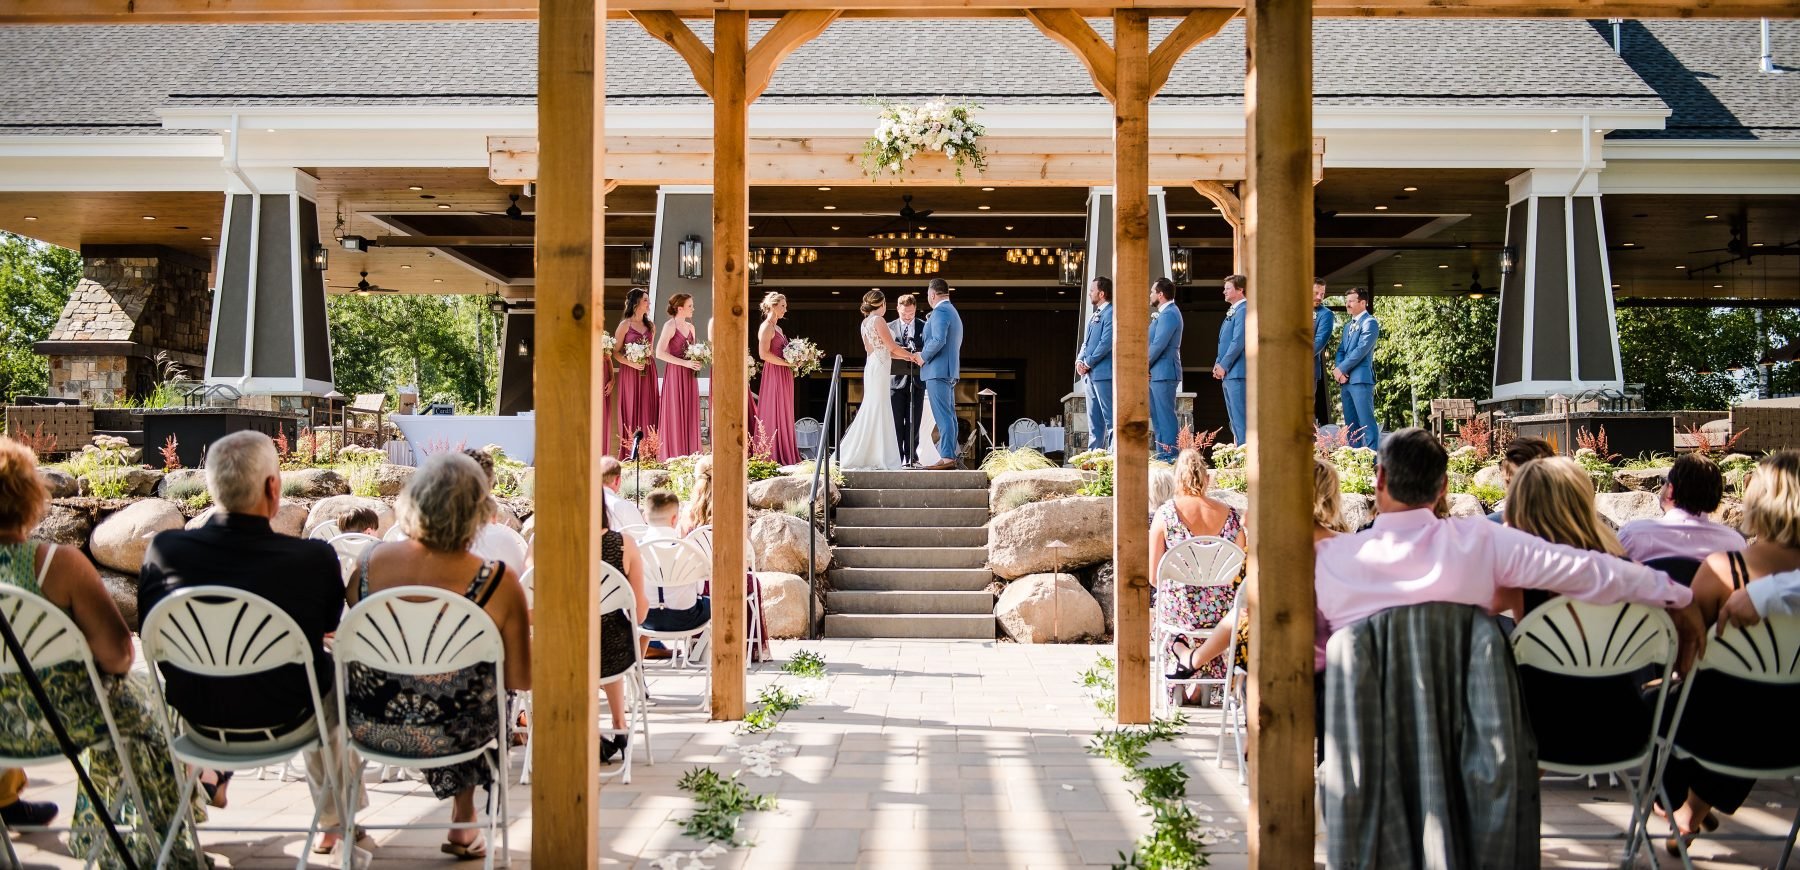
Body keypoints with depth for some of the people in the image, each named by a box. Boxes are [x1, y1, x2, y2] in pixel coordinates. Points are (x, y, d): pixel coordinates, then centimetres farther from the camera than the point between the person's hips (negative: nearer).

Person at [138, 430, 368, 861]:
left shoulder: (164, 550, -19)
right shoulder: (315, 558, -26)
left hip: (197, 725, 3)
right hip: (285, 725, -3)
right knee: (335, 666, 28)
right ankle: (335, 820, 36)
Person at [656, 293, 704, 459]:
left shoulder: (690, 327, 14)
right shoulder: (671, 326, -8)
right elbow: (659, 353, -17)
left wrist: (697, 361, 3)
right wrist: (684, 363, -19)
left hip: (690, 376, 7)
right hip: (675, 374, -7)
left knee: (690, 415, 6)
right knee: (675, 415, -5)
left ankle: (689, 455, 10)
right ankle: (673, 456, 0)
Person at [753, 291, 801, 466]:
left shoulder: (777, 328, 19)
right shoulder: (767, 327, -10)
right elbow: (764, 354, -20)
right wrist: (787, 363, -18)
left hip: (784, 376, 10)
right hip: (774, 374, -10)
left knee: (784, 416, 9)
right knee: (774, 414, -6)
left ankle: (784, 455, 13)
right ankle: (773, 456, -4)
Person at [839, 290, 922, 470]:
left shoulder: (866, 322, 16)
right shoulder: (878, 320, -11)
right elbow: (892, 347, -12)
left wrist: (905, 356, 17)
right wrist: (912, 356, 1)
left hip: (872, 366, 9)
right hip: (879, 369, -9)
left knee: (873, 412, 11)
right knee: (877, 411, -6)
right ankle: (879, 457, -3)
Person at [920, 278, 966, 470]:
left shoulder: (940, 311, -12)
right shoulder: (953, 312, 21)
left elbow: (938, 340, -24)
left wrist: (923, 356, -10)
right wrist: (926, 355, 21)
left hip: (937, 370, -10)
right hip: (951, 370, 10)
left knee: (943, 416, -12)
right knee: (949, 415, 10)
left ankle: (947, 458, -15)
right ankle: (951, 456, 11)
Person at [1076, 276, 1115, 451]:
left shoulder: (1111, 314, -10)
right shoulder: (1095, 316, 19)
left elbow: (1106, 343, -17)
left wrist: (1088, 363, -10)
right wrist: (1080, 360, 3)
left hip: (1104, 373, -10)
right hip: (1092, 374, 10)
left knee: (1111, 418, -7)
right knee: (1094, 419, 12)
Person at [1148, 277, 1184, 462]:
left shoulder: (1169, 314, -15)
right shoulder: (1164, 313, 17)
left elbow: (1158, 345, -20)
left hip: (1164, 372, -11)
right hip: (1156, 373, 11)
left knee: (1166, 415, -7)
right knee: (1157, 414, 14)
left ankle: (1170, 455, -5)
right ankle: (1162, 453, 20)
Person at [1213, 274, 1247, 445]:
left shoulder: (1243, 311, -11)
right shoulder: (1232, 312, 19)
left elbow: (1238, 342, -17)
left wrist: (1223, 366, -13)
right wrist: (1218, 363, 10)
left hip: (1238, 372, -10)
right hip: (1228, 373, 10)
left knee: (1241, 419, -10)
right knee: (1235, 418, 12)